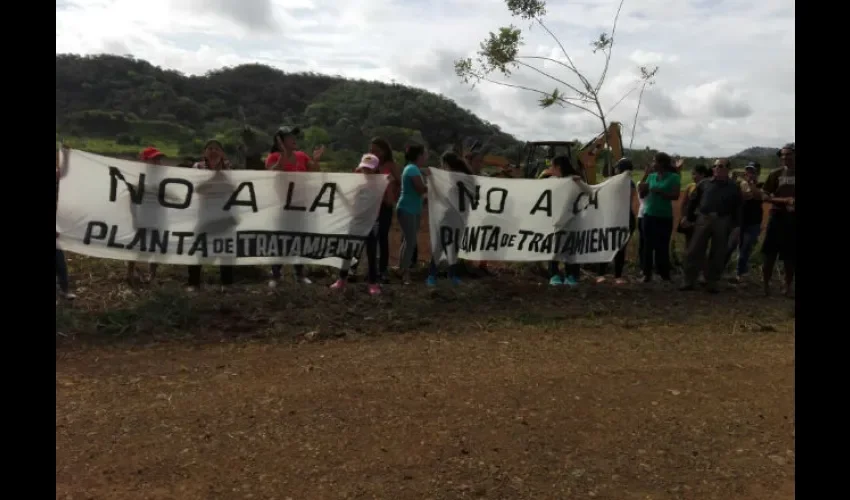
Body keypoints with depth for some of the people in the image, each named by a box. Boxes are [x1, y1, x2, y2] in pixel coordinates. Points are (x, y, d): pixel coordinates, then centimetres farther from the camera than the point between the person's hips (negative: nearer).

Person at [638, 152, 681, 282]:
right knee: (648, 245, 4)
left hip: (665, 217, -4)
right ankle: (647, 273, 9)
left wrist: (659, 192, -21)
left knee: (662, 246, -1)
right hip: (649, 215, 4)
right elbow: (642, 195, 11)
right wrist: (644, 177, -5)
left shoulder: (674, 177, -4)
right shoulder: (651, 176, 9)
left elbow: (675, 195, -12)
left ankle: (665, 274, 9)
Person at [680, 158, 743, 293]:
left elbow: (738, 208, 5)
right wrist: (690, 218, 5)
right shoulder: (704, 184, 7)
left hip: (722, 222, 0)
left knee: (717, 254, 6)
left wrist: (736, 225, -1)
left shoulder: (733, 187, 5)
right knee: (694, 251, -1)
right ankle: (689, 281, 7)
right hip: (703, 219, 1)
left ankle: (712, 282, 18)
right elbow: (694, 201, 9)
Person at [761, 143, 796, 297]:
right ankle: (766, 284, 10)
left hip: (793, 218, 1)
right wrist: (783, 200, -16)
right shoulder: (776, 174, 1)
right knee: (770, 253, 0)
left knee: (790, 256, 6)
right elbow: (765, 196, -1)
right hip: (778, 217, -1)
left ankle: (788, 286, 17)